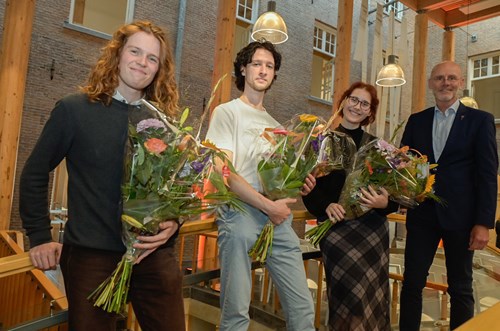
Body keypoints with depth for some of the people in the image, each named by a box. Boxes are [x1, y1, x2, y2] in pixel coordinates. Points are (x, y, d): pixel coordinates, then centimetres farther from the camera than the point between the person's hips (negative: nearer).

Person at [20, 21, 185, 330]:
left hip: (156, 254, 3)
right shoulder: (74, 109, -2)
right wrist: (40, 237, 2)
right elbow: (35, 174, 5)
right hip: (92, 255, -2)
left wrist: (174, 222, -7)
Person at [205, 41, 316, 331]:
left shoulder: (275, 124, 22)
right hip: (240, 215, -5)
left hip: (279, 217, 6)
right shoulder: (227, 112, 2)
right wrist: (269, 206, -13)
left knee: (303, 307, 5)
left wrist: (300, 184, 2)